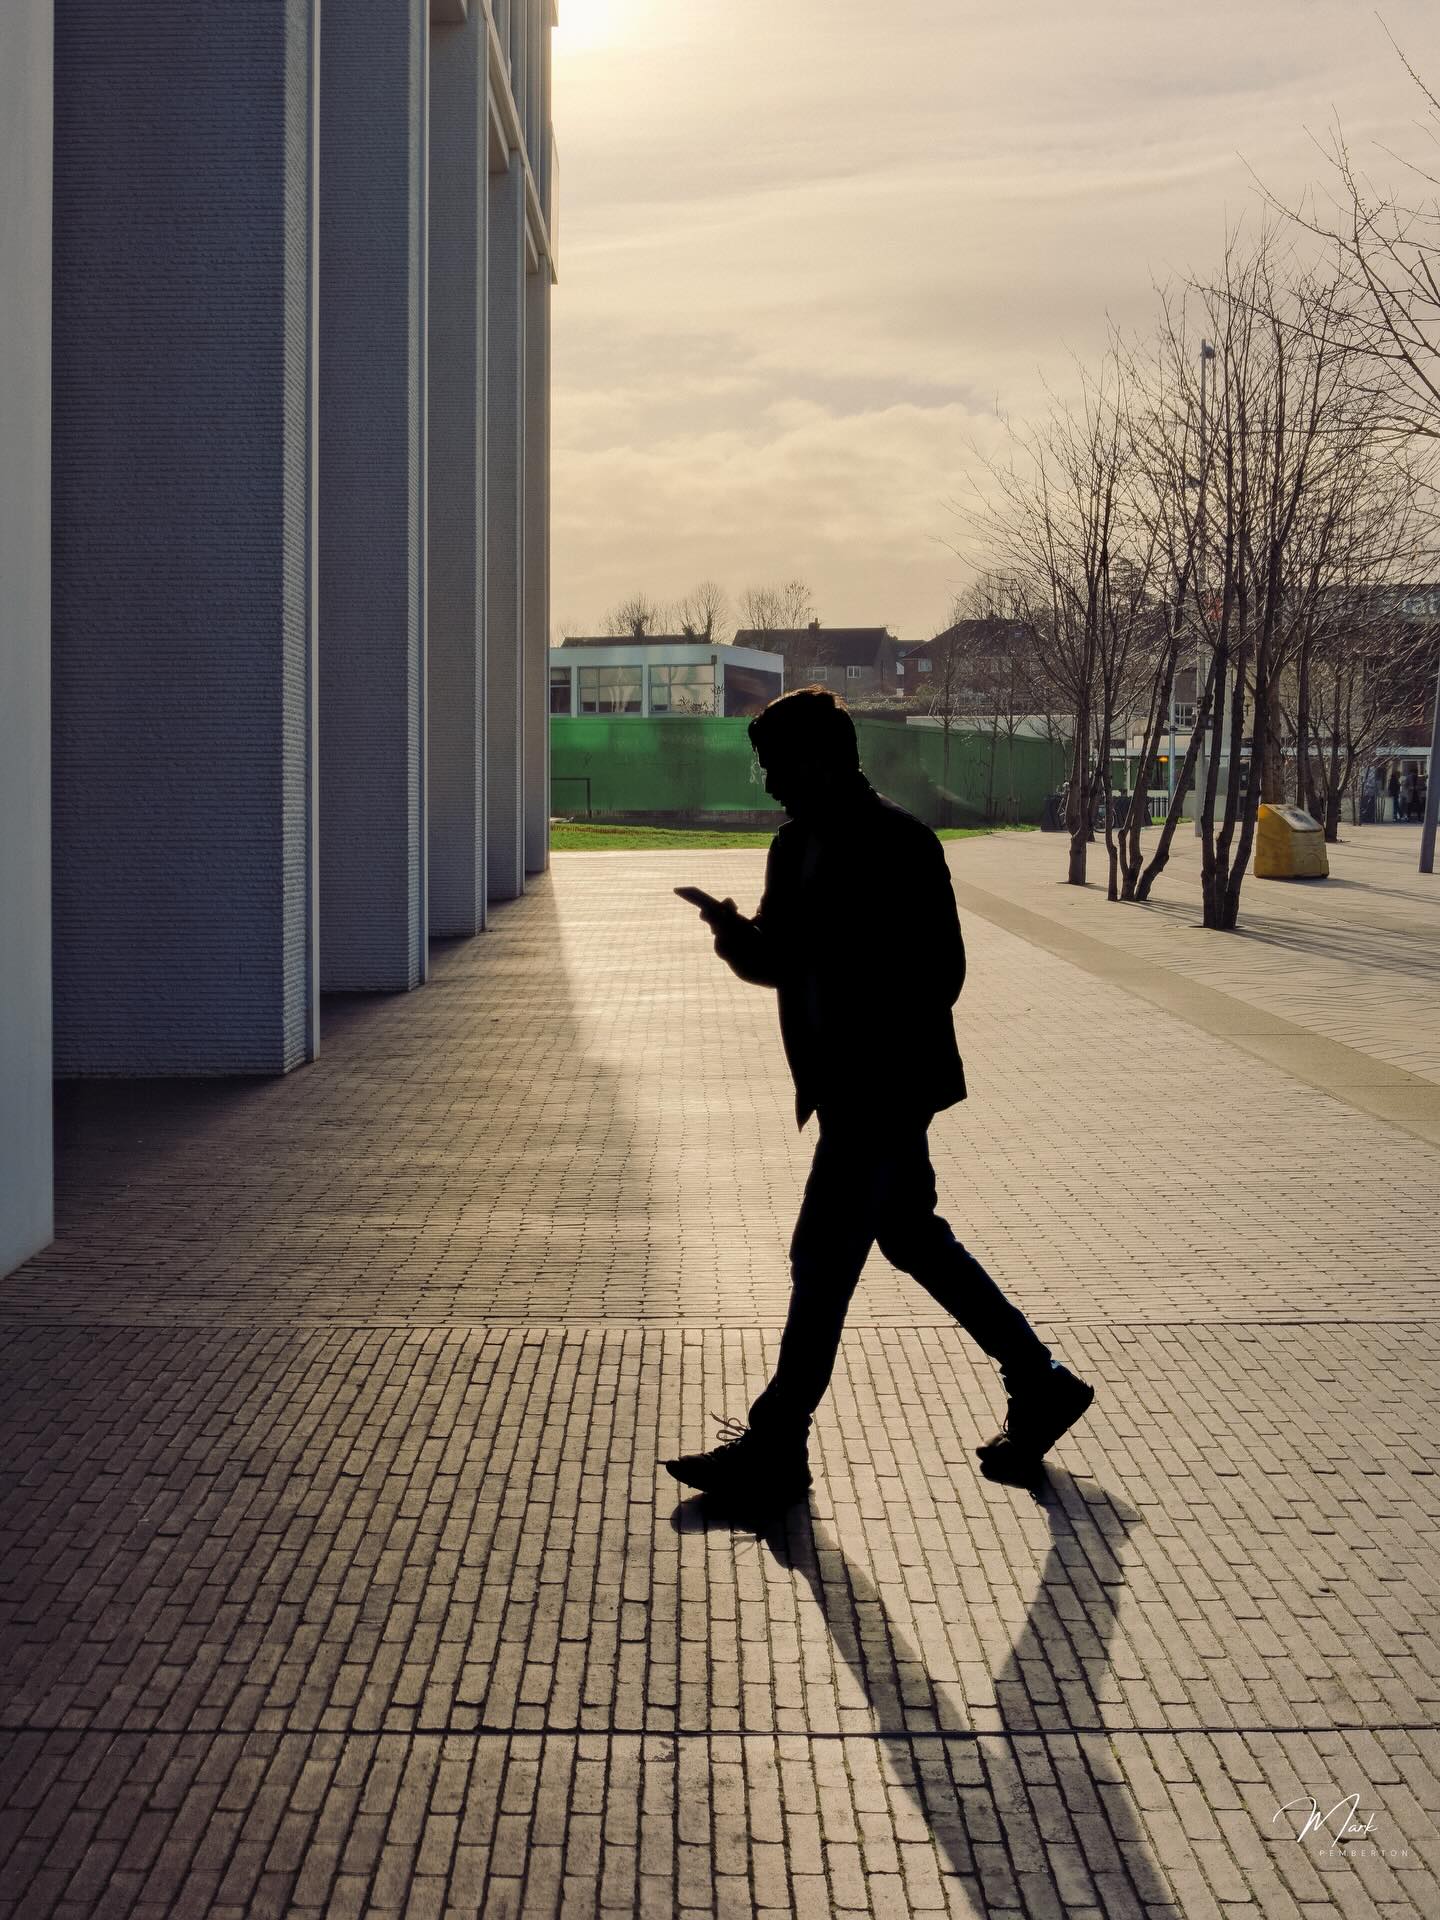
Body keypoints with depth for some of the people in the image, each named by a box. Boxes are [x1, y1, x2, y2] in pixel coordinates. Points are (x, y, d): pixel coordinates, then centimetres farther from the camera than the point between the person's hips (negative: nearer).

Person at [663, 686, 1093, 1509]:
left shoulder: (899, 844, -17)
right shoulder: (796, 846, 10)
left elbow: (940, 970, -19)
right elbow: (779, 961, 12)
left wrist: (880, 1047, -26)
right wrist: (738, 933, -8)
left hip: (884, 1092, -9)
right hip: (847, 1091, 9)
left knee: (822, 1261, -3)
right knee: (915, 1240, 17)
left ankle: (776, 1449, 8)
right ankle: (1042, 1386, 29)